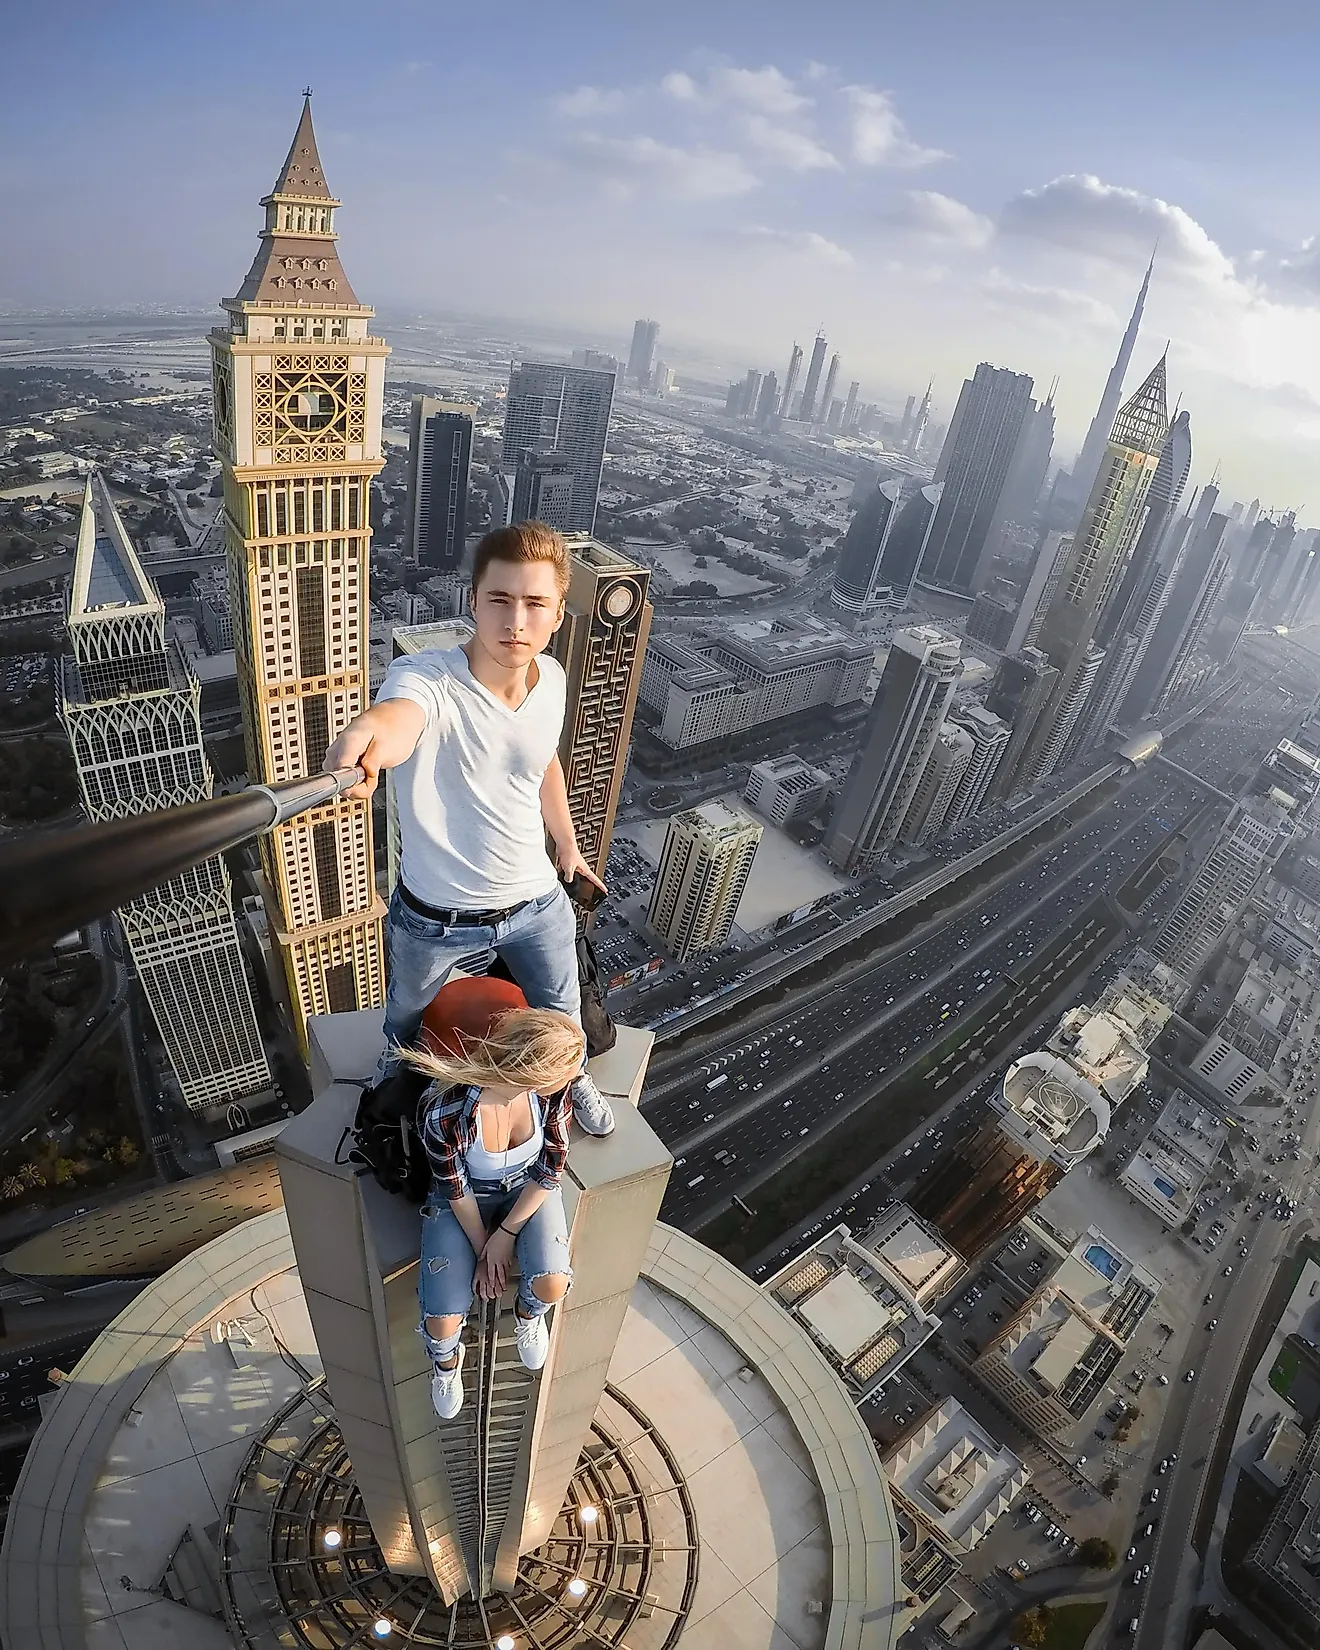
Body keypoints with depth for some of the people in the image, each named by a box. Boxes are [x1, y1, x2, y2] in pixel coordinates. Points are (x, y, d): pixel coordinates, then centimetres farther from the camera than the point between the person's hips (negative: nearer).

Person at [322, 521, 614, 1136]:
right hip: (435, 917, -2)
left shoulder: (551, 677, -12)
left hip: (537, 900, 3)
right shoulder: (425, 676, -30)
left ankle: (571, 1077, 63)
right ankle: (393, 1090, 66)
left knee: (561, 1013, 26)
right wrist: (363, 743, -79)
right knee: (407, 1022, 29)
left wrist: (568, 846, 19)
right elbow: (395, 718, -55)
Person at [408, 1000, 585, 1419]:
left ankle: (528, 1313, 18)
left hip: (529, 1190, 2)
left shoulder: (553, 1090, -27)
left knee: (552, 1284, -22)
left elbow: (550, 1170, -11)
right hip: (465, 1199, -1)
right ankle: (446, 1361, 27)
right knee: (442, 1322, -12)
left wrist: (506, 1234, -12)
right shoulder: (442, 1113, -36)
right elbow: (457, 1191, -17)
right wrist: (483, 1252, -5)